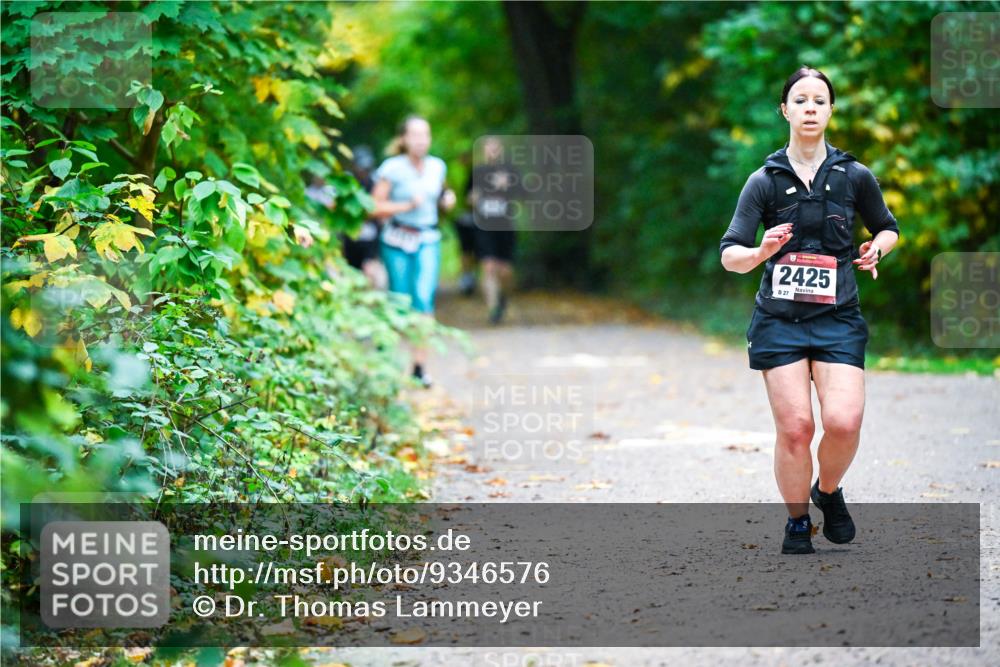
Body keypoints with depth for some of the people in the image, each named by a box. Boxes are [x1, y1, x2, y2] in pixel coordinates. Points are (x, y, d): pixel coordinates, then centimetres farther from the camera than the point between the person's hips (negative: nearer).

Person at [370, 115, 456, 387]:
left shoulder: (437, 167, 5)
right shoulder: (392, 169, -9)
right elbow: (375, 207, -9)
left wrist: (448, 200, 0)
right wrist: (407, 206, -19)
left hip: (428, 241, 2)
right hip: (397, 241, -2)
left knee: (424, 298, -14)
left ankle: (420, 365, -14)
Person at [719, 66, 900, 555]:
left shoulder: (854, 176, 4)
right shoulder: (765, 180, 1)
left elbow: (888, 227, 21)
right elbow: (730, 255, -2)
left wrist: (877, 248, -2)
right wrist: (762, 251, -24)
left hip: (838, 318, 0)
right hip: (779, 318, 0)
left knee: (843, 421, -16)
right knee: (794, 427, -8)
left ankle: (829, 492, 15)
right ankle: (797, 523, 12)